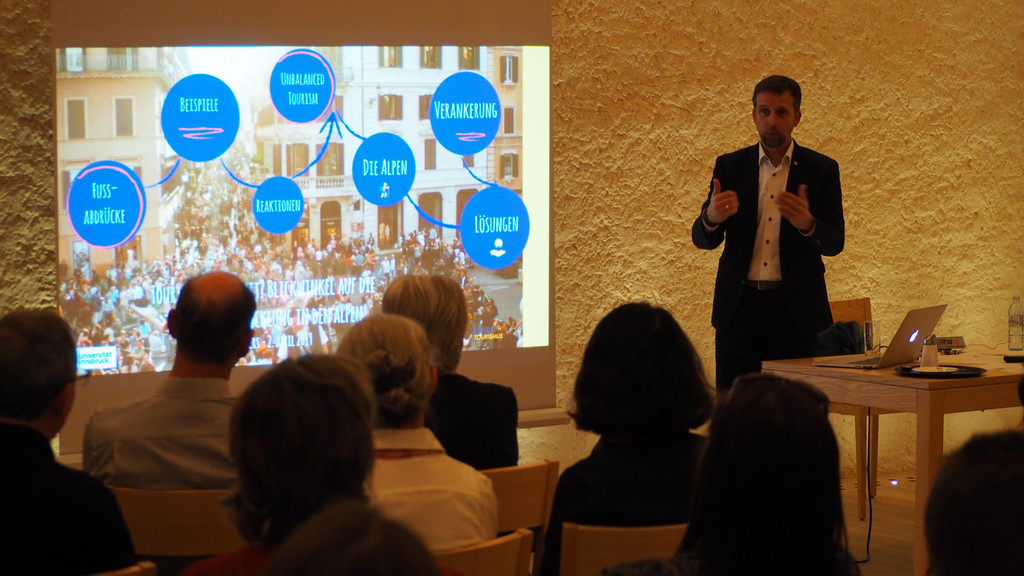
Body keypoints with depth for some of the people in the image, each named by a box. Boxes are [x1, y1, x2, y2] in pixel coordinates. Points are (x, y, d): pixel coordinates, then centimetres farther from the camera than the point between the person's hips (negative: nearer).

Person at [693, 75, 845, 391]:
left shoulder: (821, 169, 4)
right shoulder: (730, 166, 8)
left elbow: (834, 242, -3)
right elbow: (702, 240, 3)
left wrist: (807, 223, -26)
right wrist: (711, 218, -22)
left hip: (796, 308, -1)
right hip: (739, 306, 1)